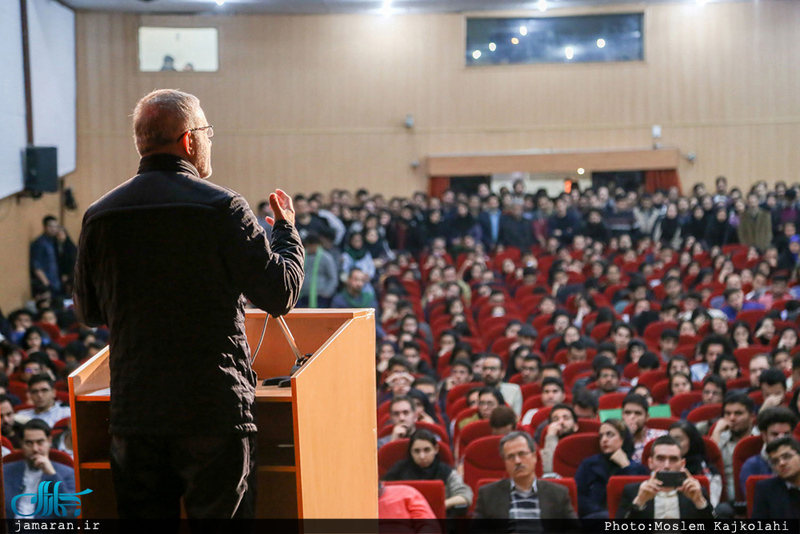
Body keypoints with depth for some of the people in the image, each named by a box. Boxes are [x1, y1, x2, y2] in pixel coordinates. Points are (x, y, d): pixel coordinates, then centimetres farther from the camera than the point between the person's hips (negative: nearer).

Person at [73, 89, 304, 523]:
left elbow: (88, 311, 14)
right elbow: (280, 295, -7)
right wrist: (286, 232, 10)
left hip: (133, 412, 4)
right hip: (214, 409, -4)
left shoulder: (99, 217, 3)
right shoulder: (221, 208, -9)